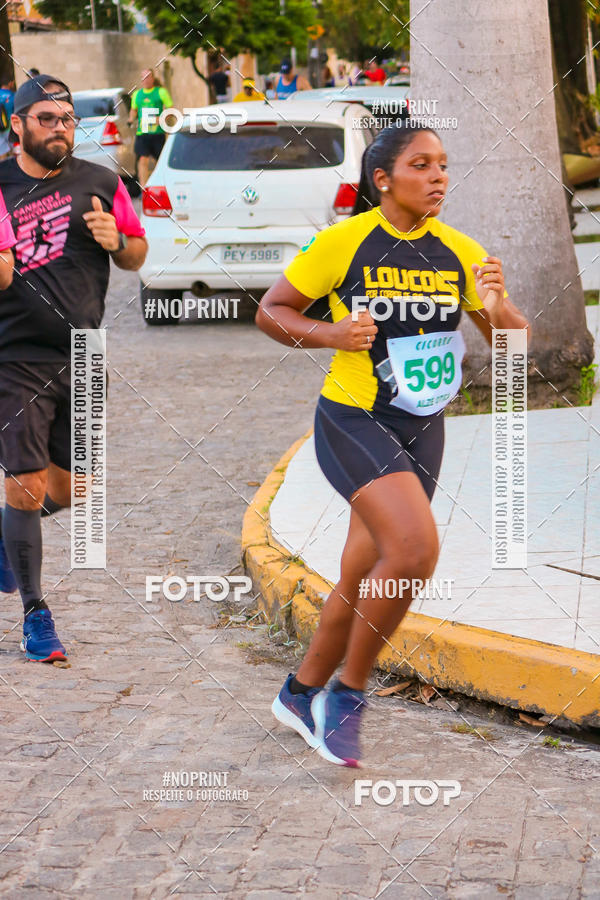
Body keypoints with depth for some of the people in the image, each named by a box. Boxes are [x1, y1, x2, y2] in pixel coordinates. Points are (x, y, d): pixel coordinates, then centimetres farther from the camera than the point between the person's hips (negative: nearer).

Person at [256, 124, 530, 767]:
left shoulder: (459, 251, 2)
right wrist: (330, 333, -19)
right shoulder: (342, 242, -10)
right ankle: (347, 695, -6)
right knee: (415, 548, -24)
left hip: (421, 431, 6)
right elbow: (270, 312, -2)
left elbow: (517, 344, 4)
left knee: (363, 578, 12)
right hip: (353, 420, -5)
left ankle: (300, 694, 34)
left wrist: (497, 309, -18)